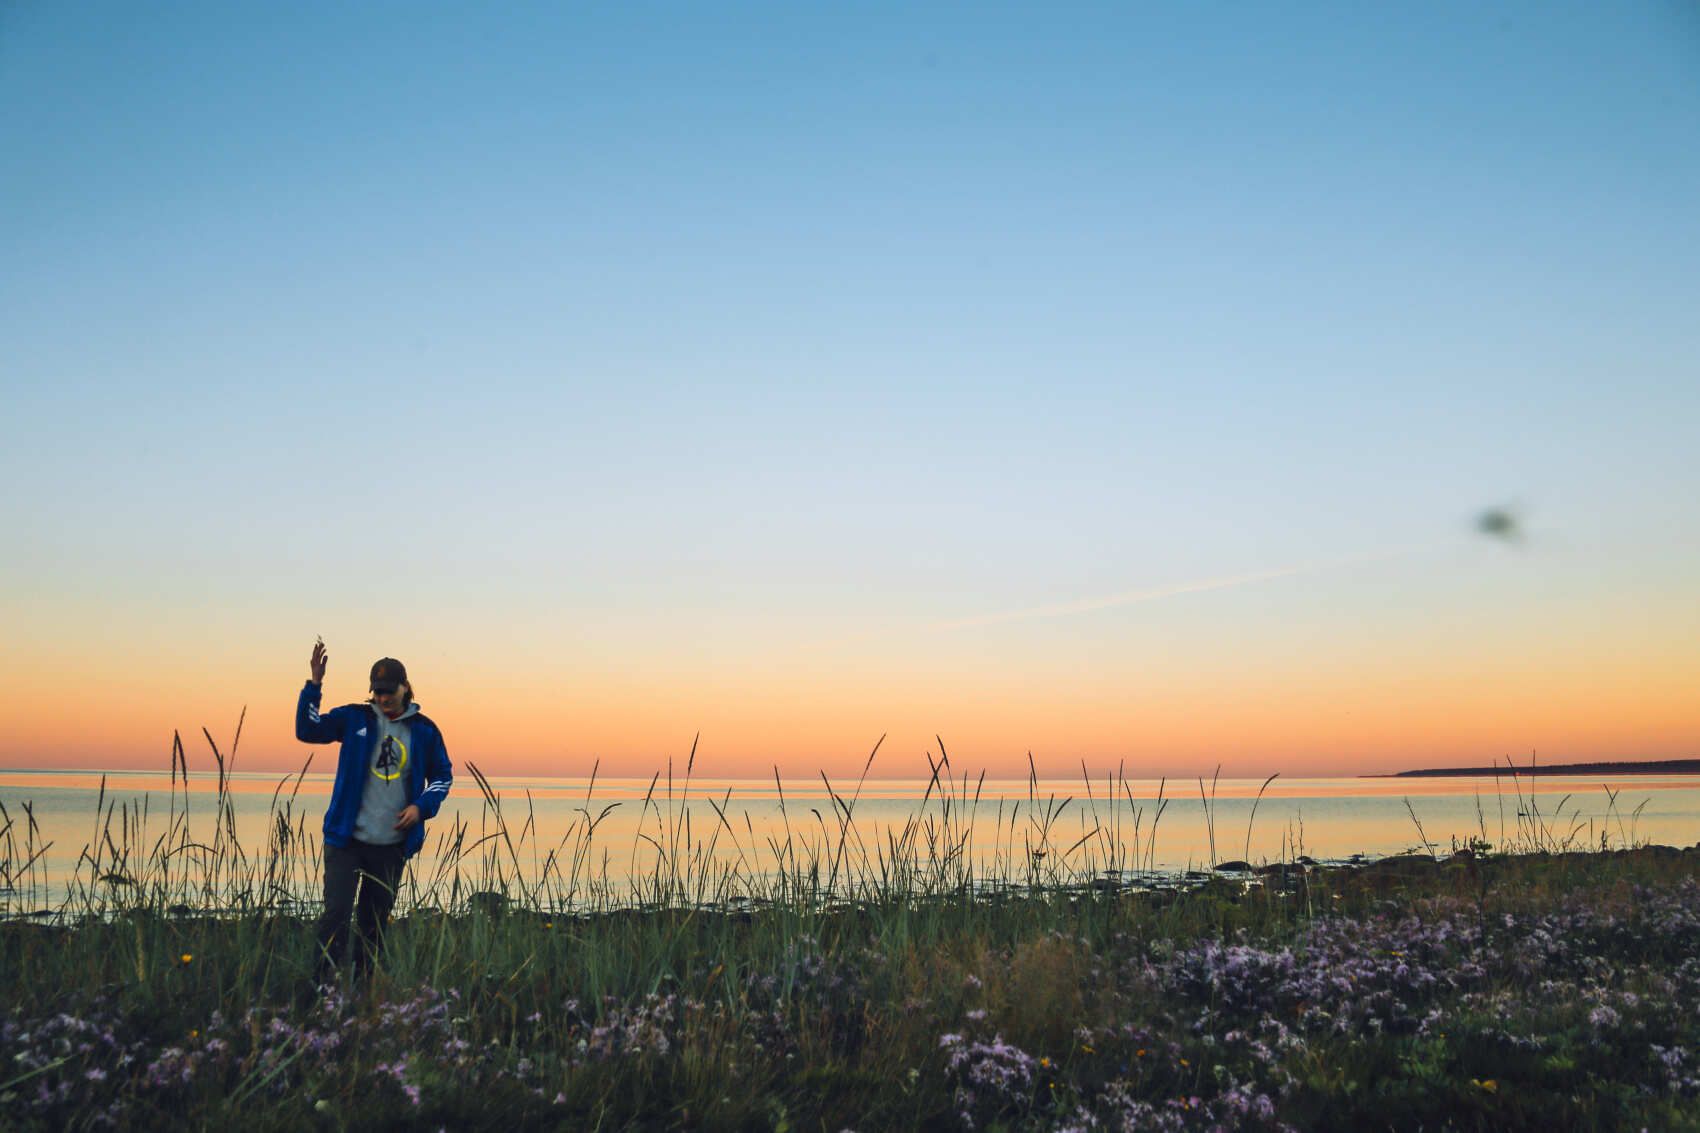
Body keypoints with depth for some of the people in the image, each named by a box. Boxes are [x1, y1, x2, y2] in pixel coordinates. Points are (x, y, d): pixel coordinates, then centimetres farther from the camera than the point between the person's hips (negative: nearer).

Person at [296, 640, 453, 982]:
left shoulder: (424, 730, 3)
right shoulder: (354, 718, 1)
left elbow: (443, 776, 12)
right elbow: (308, 730, -9)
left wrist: (421, 807, -4)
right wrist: (314, 685, -19)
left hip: (392, 844, 2)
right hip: (347, 839, -1)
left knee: (375, 920, 11)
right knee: (336, 912, -11)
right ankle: (324, 983, -5)